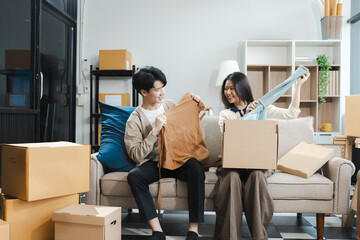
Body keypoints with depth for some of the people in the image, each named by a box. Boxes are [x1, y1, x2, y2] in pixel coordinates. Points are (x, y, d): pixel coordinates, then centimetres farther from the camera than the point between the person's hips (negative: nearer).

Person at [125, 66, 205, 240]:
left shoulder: (170, 105, 8)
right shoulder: (134, 119, -4)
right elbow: (136, 155, -14)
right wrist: (155, 131, -22)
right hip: (152, 163, -1)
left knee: (196, 169, -31)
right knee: (134, 176, -32)